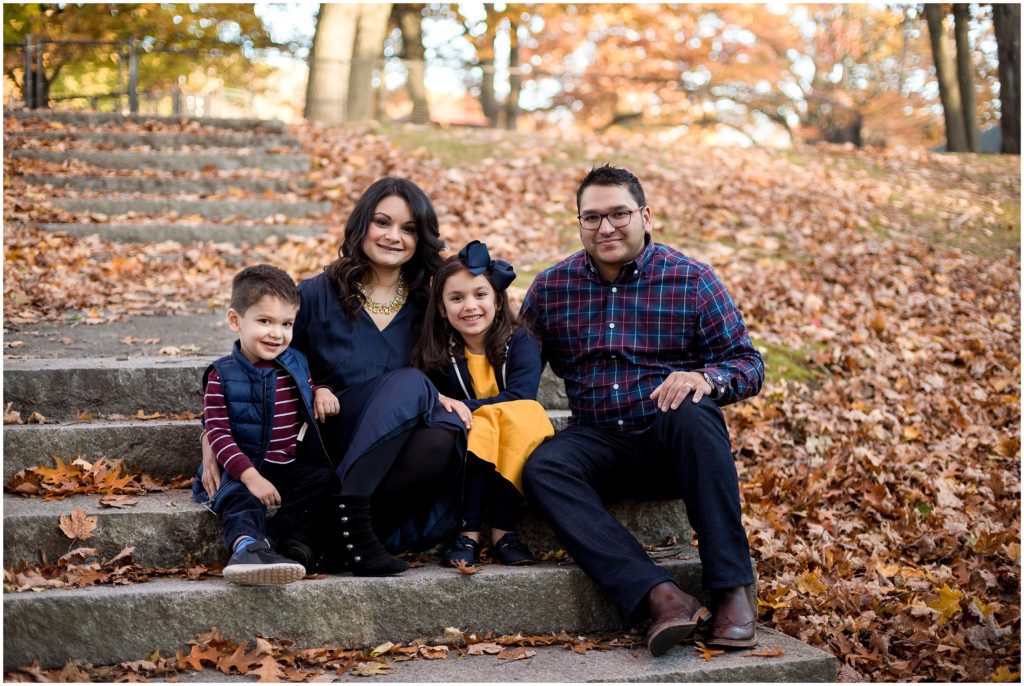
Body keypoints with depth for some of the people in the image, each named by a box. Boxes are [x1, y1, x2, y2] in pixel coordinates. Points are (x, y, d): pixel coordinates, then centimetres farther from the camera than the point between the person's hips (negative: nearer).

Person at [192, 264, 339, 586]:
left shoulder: (297, 364, 7)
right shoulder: (222, 376, -6)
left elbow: (312, 395, 28)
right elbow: (218, 432, -13)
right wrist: (249, 475, -25)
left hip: (292, 468, 4)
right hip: (243, 468, -4)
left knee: (326, 479, -23)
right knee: (240, 499, -33)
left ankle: (270, 536, -30)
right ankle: (247, 547, -61)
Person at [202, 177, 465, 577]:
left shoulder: (427, 305, 13)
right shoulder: (317, 296, 5)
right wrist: (314, 390, -13)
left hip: (389, 461, 3)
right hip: (332, 448, -3)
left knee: (444, 433, -33)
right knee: (410, 382, -30)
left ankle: (334, 531, -28)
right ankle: (349, 515, -36)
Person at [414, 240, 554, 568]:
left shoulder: (520, 342, -3)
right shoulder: (434, 353, 2)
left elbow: (520, 397, -17)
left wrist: (461, 406, -23)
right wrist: (438, 404, -28)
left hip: (515, 450, 0)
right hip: (466, 449, 0)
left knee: (526, 412, -30)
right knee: (480, 425, -30)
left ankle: (503, 530, -27)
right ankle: (468, 531, -29)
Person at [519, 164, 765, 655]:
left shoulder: (692, 280, -1)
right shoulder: (551, 287, 6)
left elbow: (748, 364, -2)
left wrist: (705, 378, -25)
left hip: (672, 444, -2)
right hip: (598, 443, 2)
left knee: (693, 413, -36)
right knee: (542, 468, -29)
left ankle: (732, 590, -31)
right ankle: (659, 596, -40)